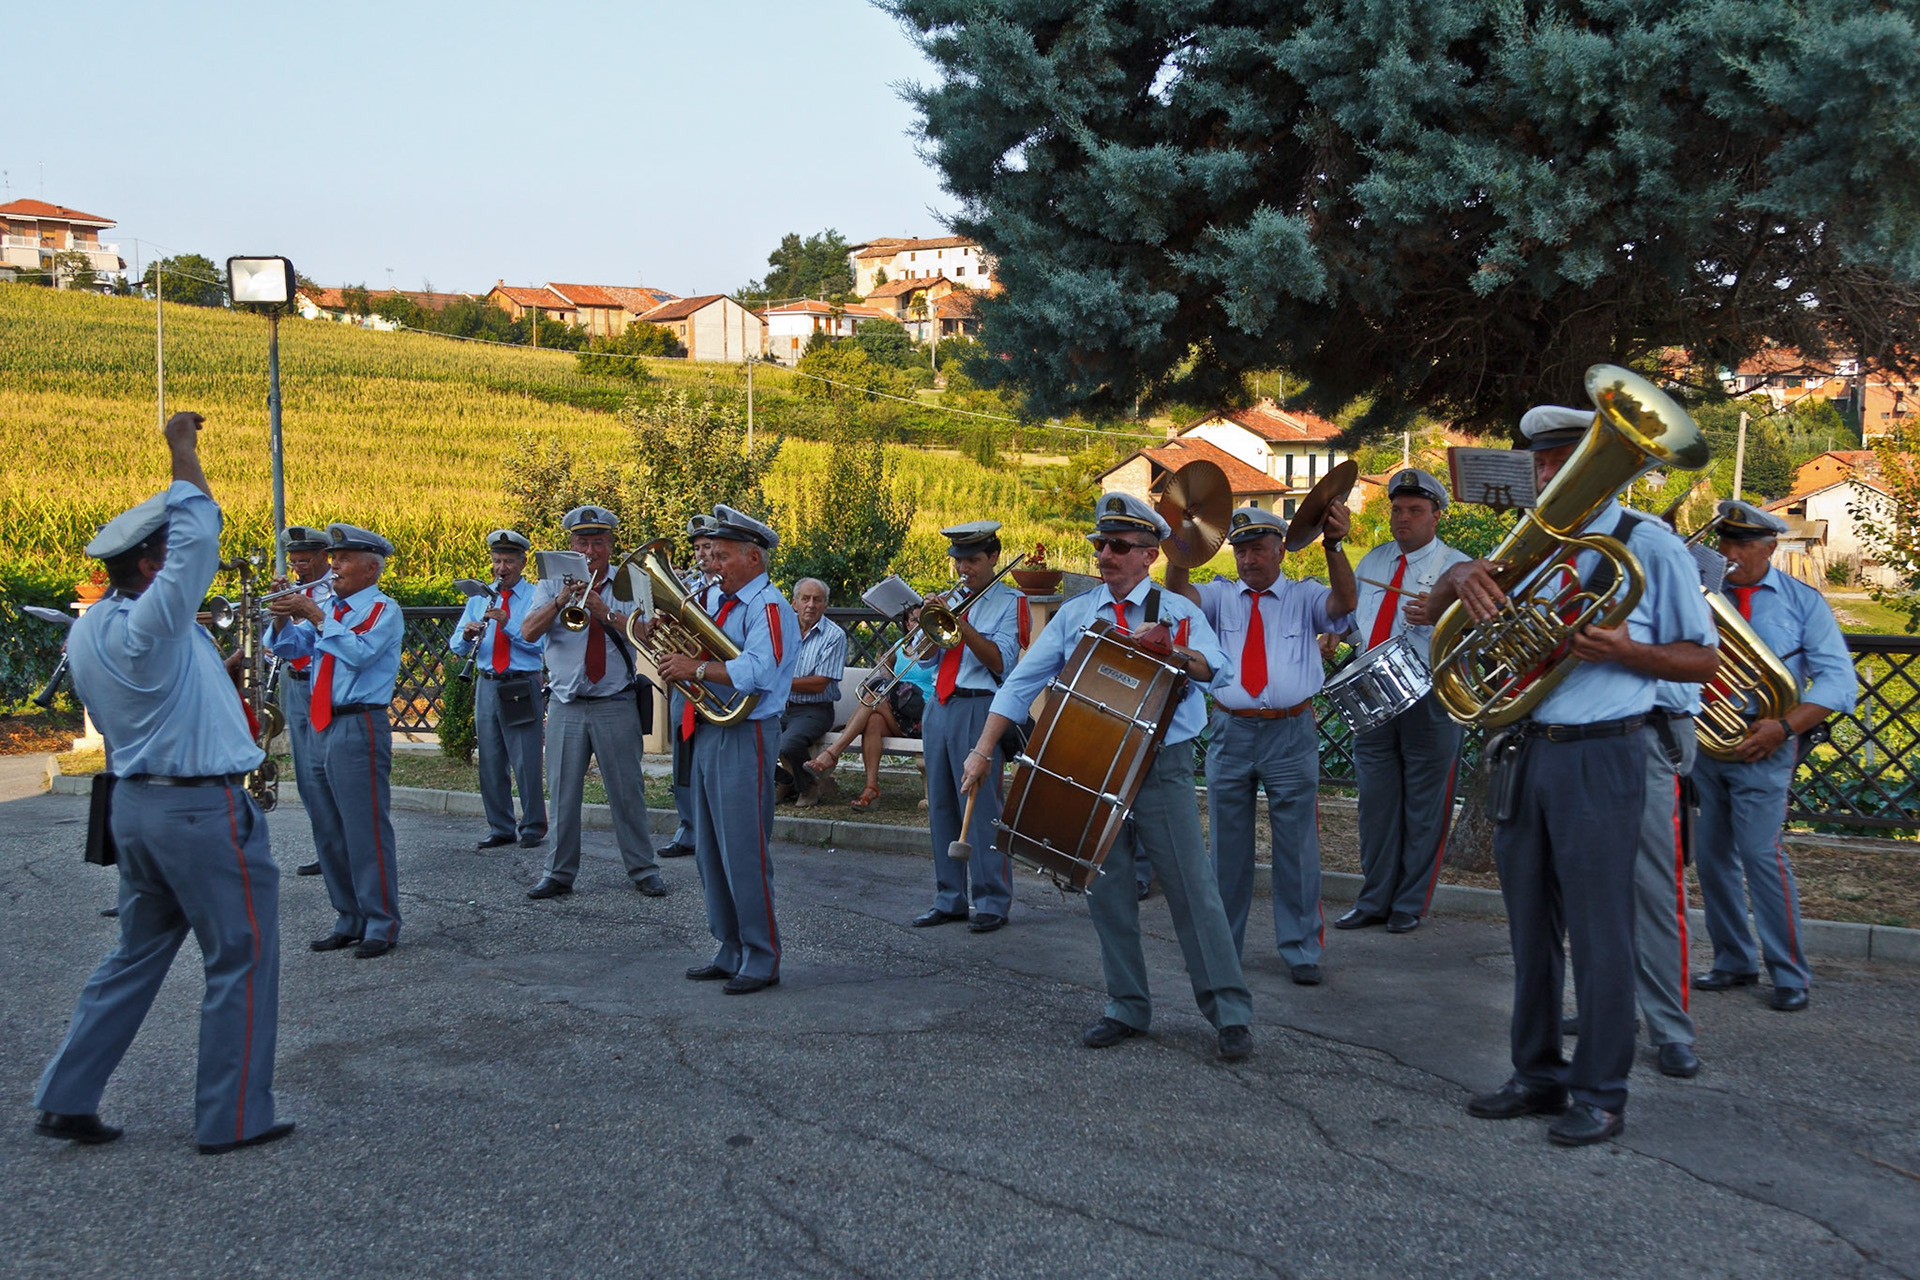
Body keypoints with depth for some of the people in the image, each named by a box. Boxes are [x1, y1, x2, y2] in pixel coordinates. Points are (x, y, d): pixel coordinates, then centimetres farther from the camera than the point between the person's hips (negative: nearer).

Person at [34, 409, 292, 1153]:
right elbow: (198, 536, -23)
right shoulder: (147, 626, -19)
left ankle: (66, 1099, 21)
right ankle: (234, 1118, 8)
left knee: (137, 954, 19)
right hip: (201, 809, -9)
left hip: (134, 802, 9)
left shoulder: (86, 632, 7)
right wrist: (183, 453, -16)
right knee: (241, 960, 2)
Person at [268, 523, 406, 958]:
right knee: (328, 832, 12)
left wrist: (314, 616, -19)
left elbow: (359, 652, -21)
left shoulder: (383, 609, -5)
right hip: (323, 727, 8)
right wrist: (284, 616, -2)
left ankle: (381, 926, -1)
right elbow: (290, 648, 14)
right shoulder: (331, 609, 15)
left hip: (359, 727, -8)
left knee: (366, 828, -8)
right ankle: (349, 921, 22)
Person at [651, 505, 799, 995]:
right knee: (711, 852, 14)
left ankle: (762, 960, 2)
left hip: (745, 738, -10)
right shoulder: (724, 604, 17)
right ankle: (731, 952, 24)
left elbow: (753, 672, -25)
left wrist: (695, 668, -20)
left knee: (745, 853, -6)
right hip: (709, 733, 10)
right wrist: (673, 651, 4)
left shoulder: (768, 607, -11)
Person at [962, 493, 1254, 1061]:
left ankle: (1231, 1013, 4)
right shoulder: (1074, 614, 9)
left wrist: (1171, 652, -35)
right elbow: (1021, 683, 5)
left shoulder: (1178, 611, 1)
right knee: (1106, 892, 8)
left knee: (1193, 889, -4)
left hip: (1163, 768, -3)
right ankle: (1126, 1008, 21)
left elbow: (1219, 671, -16)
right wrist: (983, 750, -3)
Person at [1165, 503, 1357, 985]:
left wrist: (1333, 545, -31)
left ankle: (1300, 950, 13)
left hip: (1291, 733, -2)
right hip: (1230, 732, 2)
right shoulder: (1220, 596, 10)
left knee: (1296, 845, 2)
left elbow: (1343, 602, -15)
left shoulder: (1305, 598, 6)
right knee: (1227, 843, 10)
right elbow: (1178, 595, -9)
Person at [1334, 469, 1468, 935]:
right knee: (1376, 800, 8)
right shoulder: (1371, 562, 15)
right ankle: (1374, 901, 18)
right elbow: (1348, 615, 26)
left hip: (1429, 698, -4)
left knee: (1424, 803, 3)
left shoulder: (1456, 568, 0)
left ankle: (1411, 905, 14)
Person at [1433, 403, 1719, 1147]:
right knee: (1531, 926, 12)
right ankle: (1539, 1076, 25)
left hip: (1600, 758, -6)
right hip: (1525, 753, 6)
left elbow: (1703, 660, -2)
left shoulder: (1650, 547, -3)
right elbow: (1434, 613, 11)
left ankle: (1601, 1095, 10)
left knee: (1598, 931, -1)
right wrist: (1461, 577, -12)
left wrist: (1625, 651, -20)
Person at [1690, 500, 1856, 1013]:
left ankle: (1790, 975, 0)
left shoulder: (1802, 601, 2)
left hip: (1761, 748, -4)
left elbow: (1837, 681, -4)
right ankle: (1734, 962, 21)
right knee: (1711, 856, 7)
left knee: (1760, 852, -12)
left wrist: (1783, 726, -17)